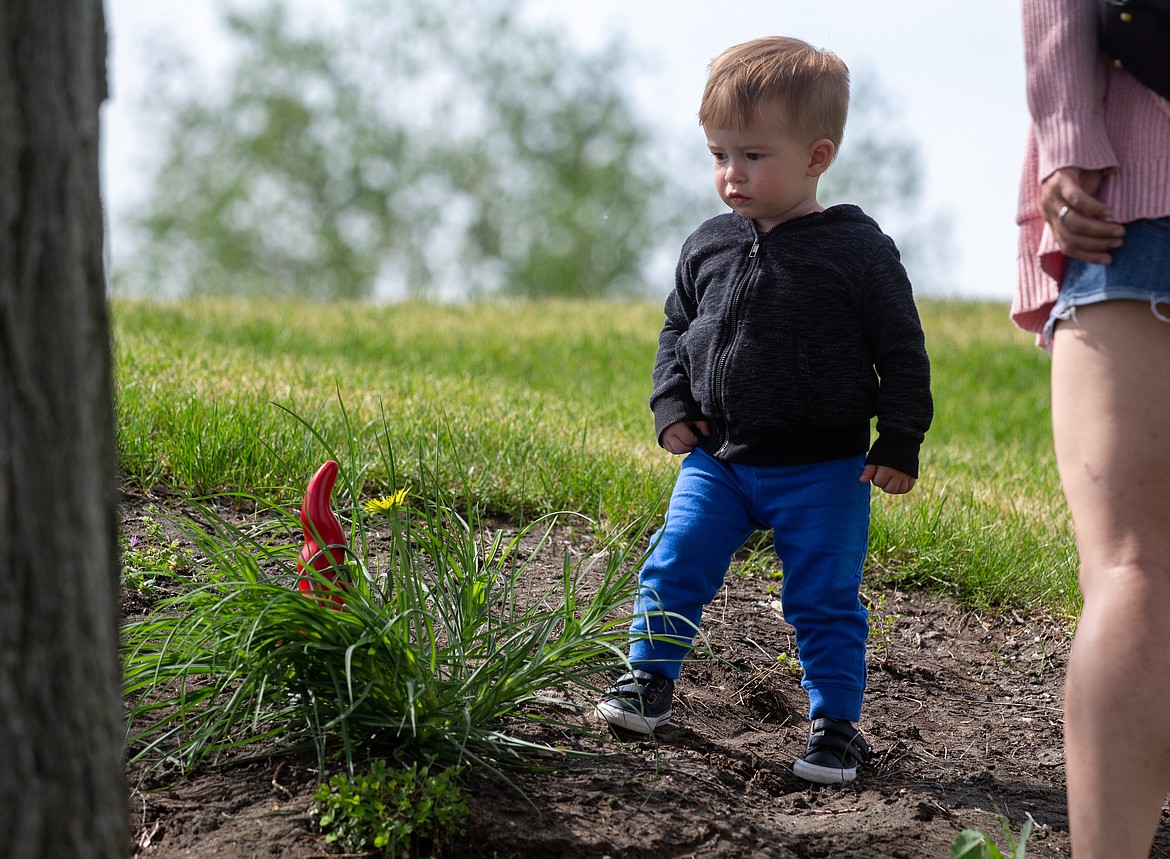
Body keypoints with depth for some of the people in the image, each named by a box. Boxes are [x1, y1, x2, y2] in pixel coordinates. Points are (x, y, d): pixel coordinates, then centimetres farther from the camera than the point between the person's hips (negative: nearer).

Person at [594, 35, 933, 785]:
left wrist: (900, 444, -6)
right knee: (675, 567, 0)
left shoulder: (857, 251, -10)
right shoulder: (709, 248, 3)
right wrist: (672, 406, 5)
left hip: (823, 471, -4)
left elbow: (903, 351, -4)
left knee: (824, 601, 1)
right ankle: (651, 680, 18)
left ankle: (836, 723, 14)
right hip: (718, 457, 4)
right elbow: (677, 329, 17)